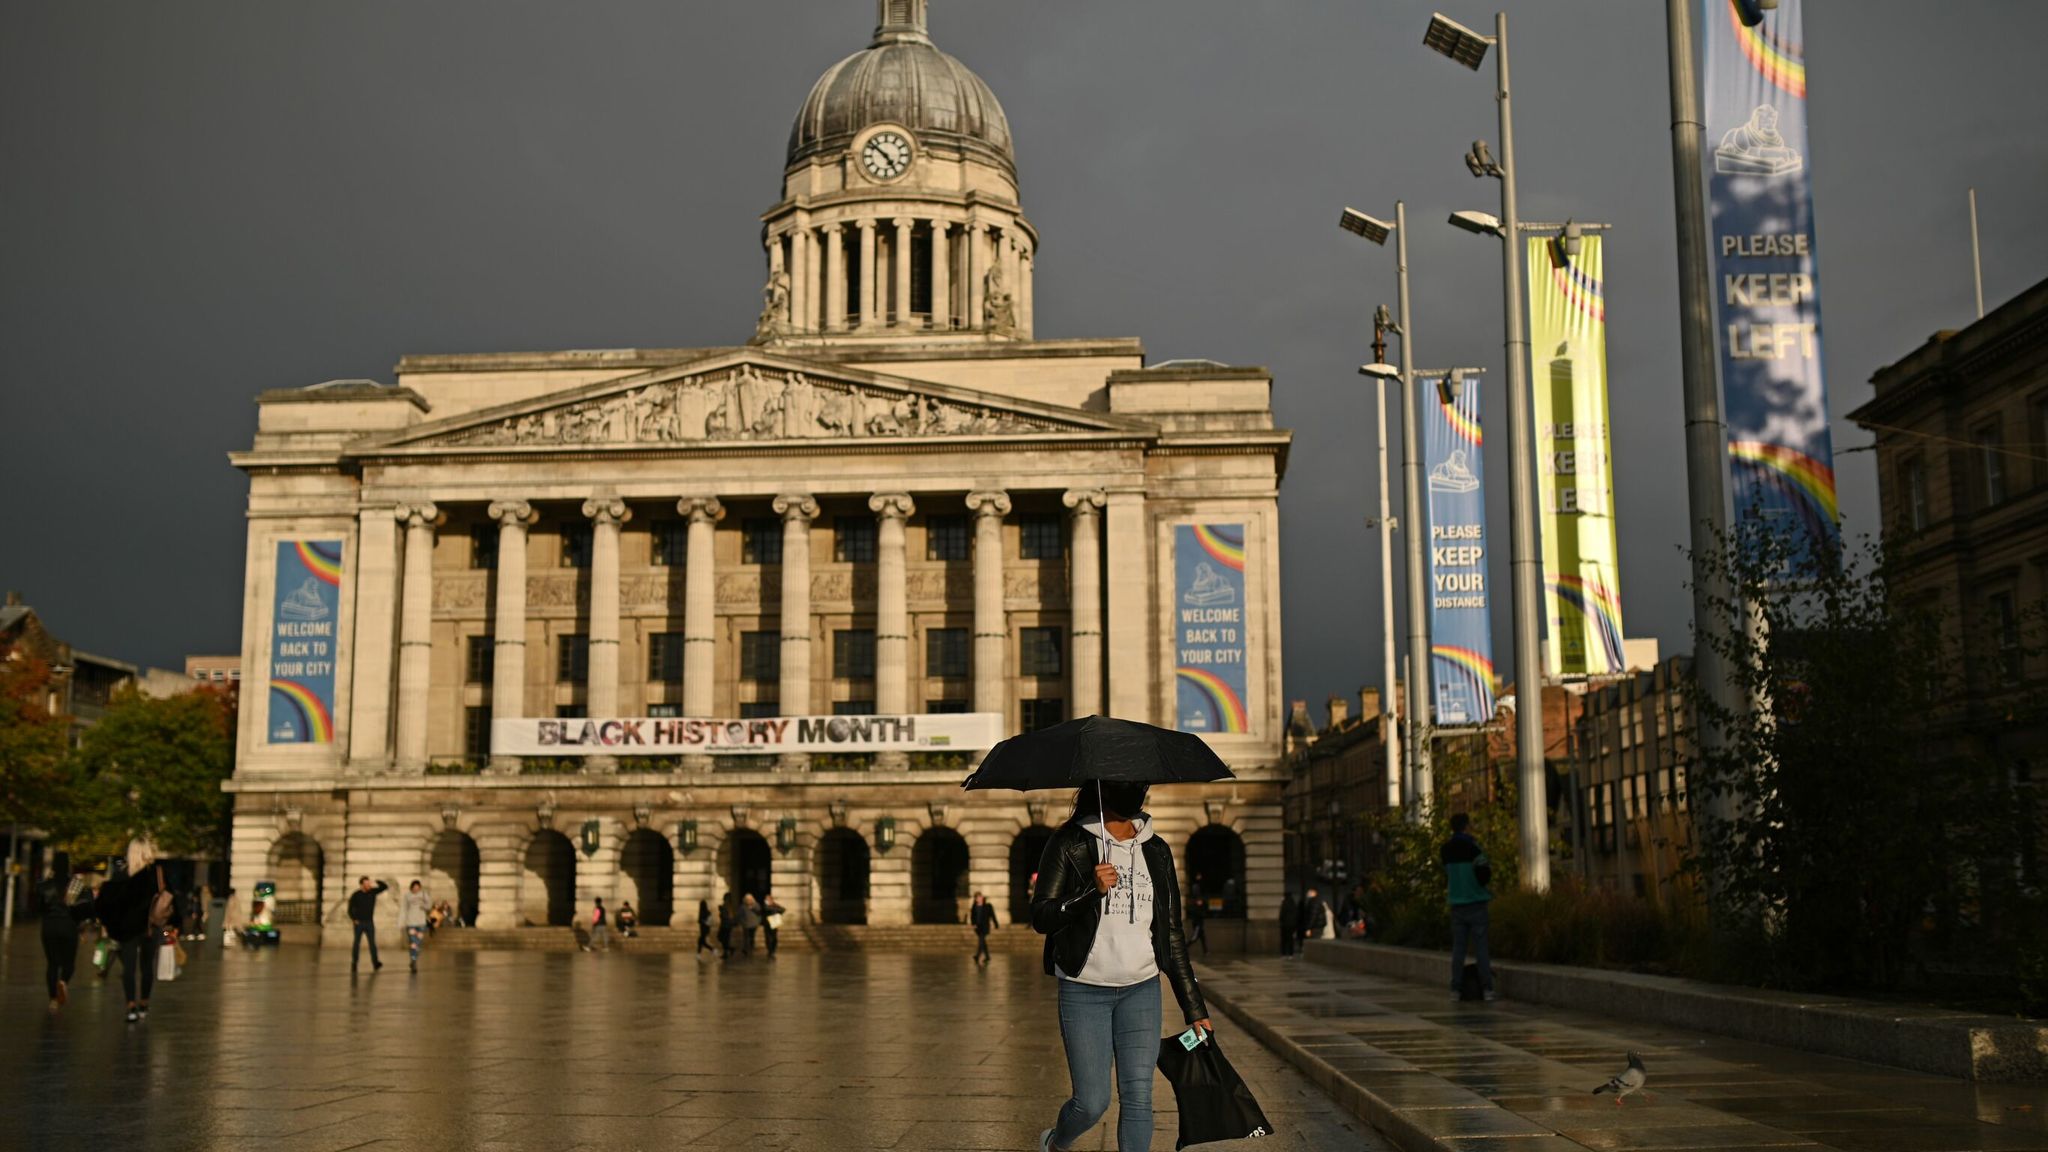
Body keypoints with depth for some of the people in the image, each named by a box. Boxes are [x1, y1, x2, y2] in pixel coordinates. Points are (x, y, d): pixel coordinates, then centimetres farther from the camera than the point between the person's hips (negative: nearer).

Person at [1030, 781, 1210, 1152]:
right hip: (1084, 991, -3)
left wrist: (1193, 1006, 11)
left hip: (1142, 989, 3)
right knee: (1092, 1102, -1)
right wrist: (1092, 891, -25)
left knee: (1138, 1098, -3)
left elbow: (1172, 933, 13)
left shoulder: (1157, 851, 9)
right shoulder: (1070, 844, -3)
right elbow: (1041, 917, -9)